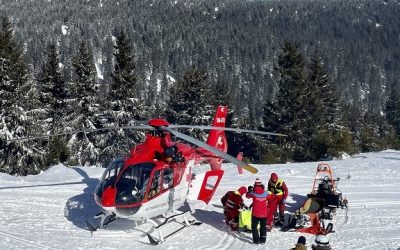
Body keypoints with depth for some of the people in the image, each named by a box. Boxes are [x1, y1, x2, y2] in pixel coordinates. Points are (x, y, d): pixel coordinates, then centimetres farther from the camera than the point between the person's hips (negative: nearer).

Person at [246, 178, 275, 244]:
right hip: (264, 213, 2)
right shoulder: (265, 193, -8)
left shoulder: (253, 193, -14)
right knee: (263, 226, 19)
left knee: (254, 226, 10)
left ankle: (256, 240, 4)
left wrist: (250, 190, 22)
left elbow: (247, 195, 5)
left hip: (255, 213, -2)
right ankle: (263, 240, 23)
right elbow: (271, 197, 12)